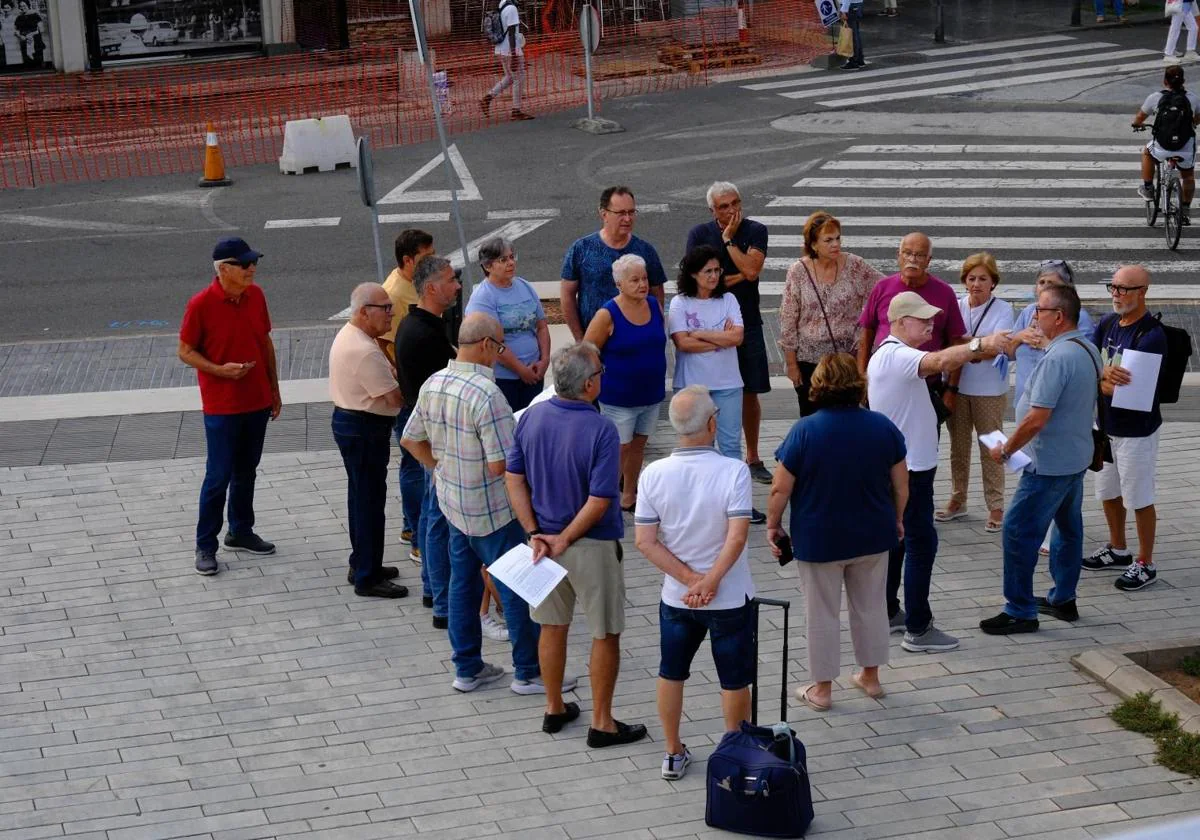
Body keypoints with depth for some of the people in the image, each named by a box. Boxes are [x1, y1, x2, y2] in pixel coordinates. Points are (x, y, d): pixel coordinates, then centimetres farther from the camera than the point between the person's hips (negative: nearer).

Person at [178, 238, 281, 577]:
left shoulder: (256, 296, 1)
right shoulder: (201, 304, -16)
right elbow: (185, 352, -9)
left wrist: (274, 389, 13)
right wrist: (220, 369, -23)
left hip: (257, 402, 6)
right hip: (221, 406, -6)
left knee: (246, 472, 16)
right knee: (219, 476, -2)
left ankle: (241, 532, 31)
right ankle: (205, 545, 8)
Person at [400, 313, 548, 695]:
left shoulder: (433, 384, -1)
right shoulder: (487, 394, -27)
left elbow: (410, 440, 10)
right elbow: (500, 466, -27)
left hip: (452, 504, 8)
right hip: (492, 511, -8)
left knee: (463, 584, 17)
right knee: (516, 588, 5)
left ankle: (467, 668, 26)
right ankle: (528, 673, 14)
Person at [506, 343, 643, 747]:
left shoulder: (532, 416, -6)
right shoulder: (601, 430, -23)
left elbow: (513, 478, -3)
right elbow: (599, 501, -24)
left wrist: (536, 533, -4)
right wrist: (565, 540, -13)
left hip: (545, 540, 6)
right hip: (592, 546, -6)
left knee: (553, 627, 20)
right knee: (606, 635, 9)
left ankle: (554, 709, 33)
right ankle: (602, 723, 16)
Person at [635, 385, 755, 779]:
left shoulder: (654, 474, -11)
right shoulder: (733, 471, -20)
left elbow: (645, 541, -12)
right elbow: (737, 536, -26)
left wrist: (690, 579, -12)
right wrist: (710, 581, -16)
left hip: (676, 597, 3)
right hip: (730, 598, -3)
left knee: (671, 673, 21)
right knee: (734, 680, 15)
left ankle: (674, 753, 31)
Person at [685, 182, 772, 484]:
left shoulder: (755, 231, 0)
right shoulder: (699, 234, 0)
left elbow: (752, 270, -15)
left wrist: (728, 239, -10)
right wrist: (737, 278, -9)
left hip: (747, 323, 1)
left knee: (749, 393, 8)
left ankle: (752, 458, 21)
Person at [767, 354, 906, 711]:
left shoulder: (804, 431, -17)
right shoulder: (883, 427, -6)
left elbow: (780, 489, -14)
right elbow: (901, 484, 2)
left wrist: (772, 525, 1)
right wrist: (897, 520, 17)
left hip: (819, 540, -3)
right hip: (873, 536, 3)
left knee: (823, 614, 9)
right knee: (871, 607, 19)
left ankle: (822, 689, 19)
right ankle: (870, 677, 32)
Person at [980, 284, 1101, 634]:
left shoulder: (1057, 358, -25)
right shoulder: (1089, 350, 6)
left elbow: (1036, 419, -27)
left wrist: (1005, 450, -14)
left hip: (1050, 463, -10)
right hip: (1077, 456, 10)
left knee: (1018, 531, -4)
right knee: (1068, 527, 19)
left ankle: (1020, 611, 0)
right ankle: (1063, 599, 31)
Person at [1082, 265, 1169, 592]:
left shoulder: (1151, 335, -21)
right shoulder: (1107, 324, 3)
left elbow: (1129, 385, -26)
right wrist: (1105, 375, -26)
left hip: (1136, 429, -8)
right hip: (1107, 424, 8)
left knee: (1139, 498, 3)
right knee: (1109, 492, 20)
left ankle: (1145, 564, 16)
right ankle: (1117, 550, 39)